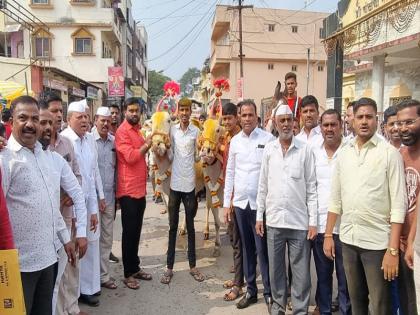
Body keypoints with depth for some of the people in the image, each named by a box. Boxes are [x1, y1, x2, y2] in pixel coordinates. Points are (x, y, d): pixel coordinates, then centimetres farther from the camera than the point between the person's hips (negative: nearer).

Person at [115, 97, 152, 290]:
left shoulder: (136, 130, 16)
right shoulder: (122, 131, -11)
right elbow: (130, 156, -23)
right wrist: (146, 145, -10)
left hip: (140, 188, 8)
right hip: (128, 190, -8)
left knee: (136, 231, 16)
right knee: (129, 232, 0)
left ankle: (135, 268, 28)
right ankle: (128, 273, 12)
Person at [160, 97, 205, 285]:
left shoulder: (196, 131, -1)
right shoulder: (172, 130, 3)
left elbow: (197, 157, 4)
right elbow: (170, 155, 5)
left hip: (190, 184, -1)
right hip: (175, 184, 1)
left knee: (190, 226, 10)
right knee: (173, 227, 8)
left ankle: (193, 266, 22)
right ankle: (169, 267, 17)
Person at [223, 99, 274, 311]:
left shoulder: (268, 139, -6)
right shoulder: (235, 141, 8)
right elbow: (230, 172, 11)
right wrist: (227, 202, 9)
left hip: (260, 202, -4)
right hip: (240, 202, 5)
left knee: (262, 249, 2)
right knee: (247, 248, 14)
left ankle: (269, 292, 18)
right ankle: (251, 290, 28)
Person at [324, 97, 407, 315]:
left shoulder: (390, 153, -8)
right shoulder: (343, 153, 6)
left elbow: (398, 204, -11)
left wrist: (393, 250, -16)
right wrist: (328, 234, 7)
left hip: (377, 241, -4)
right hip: (348, 239, 4)